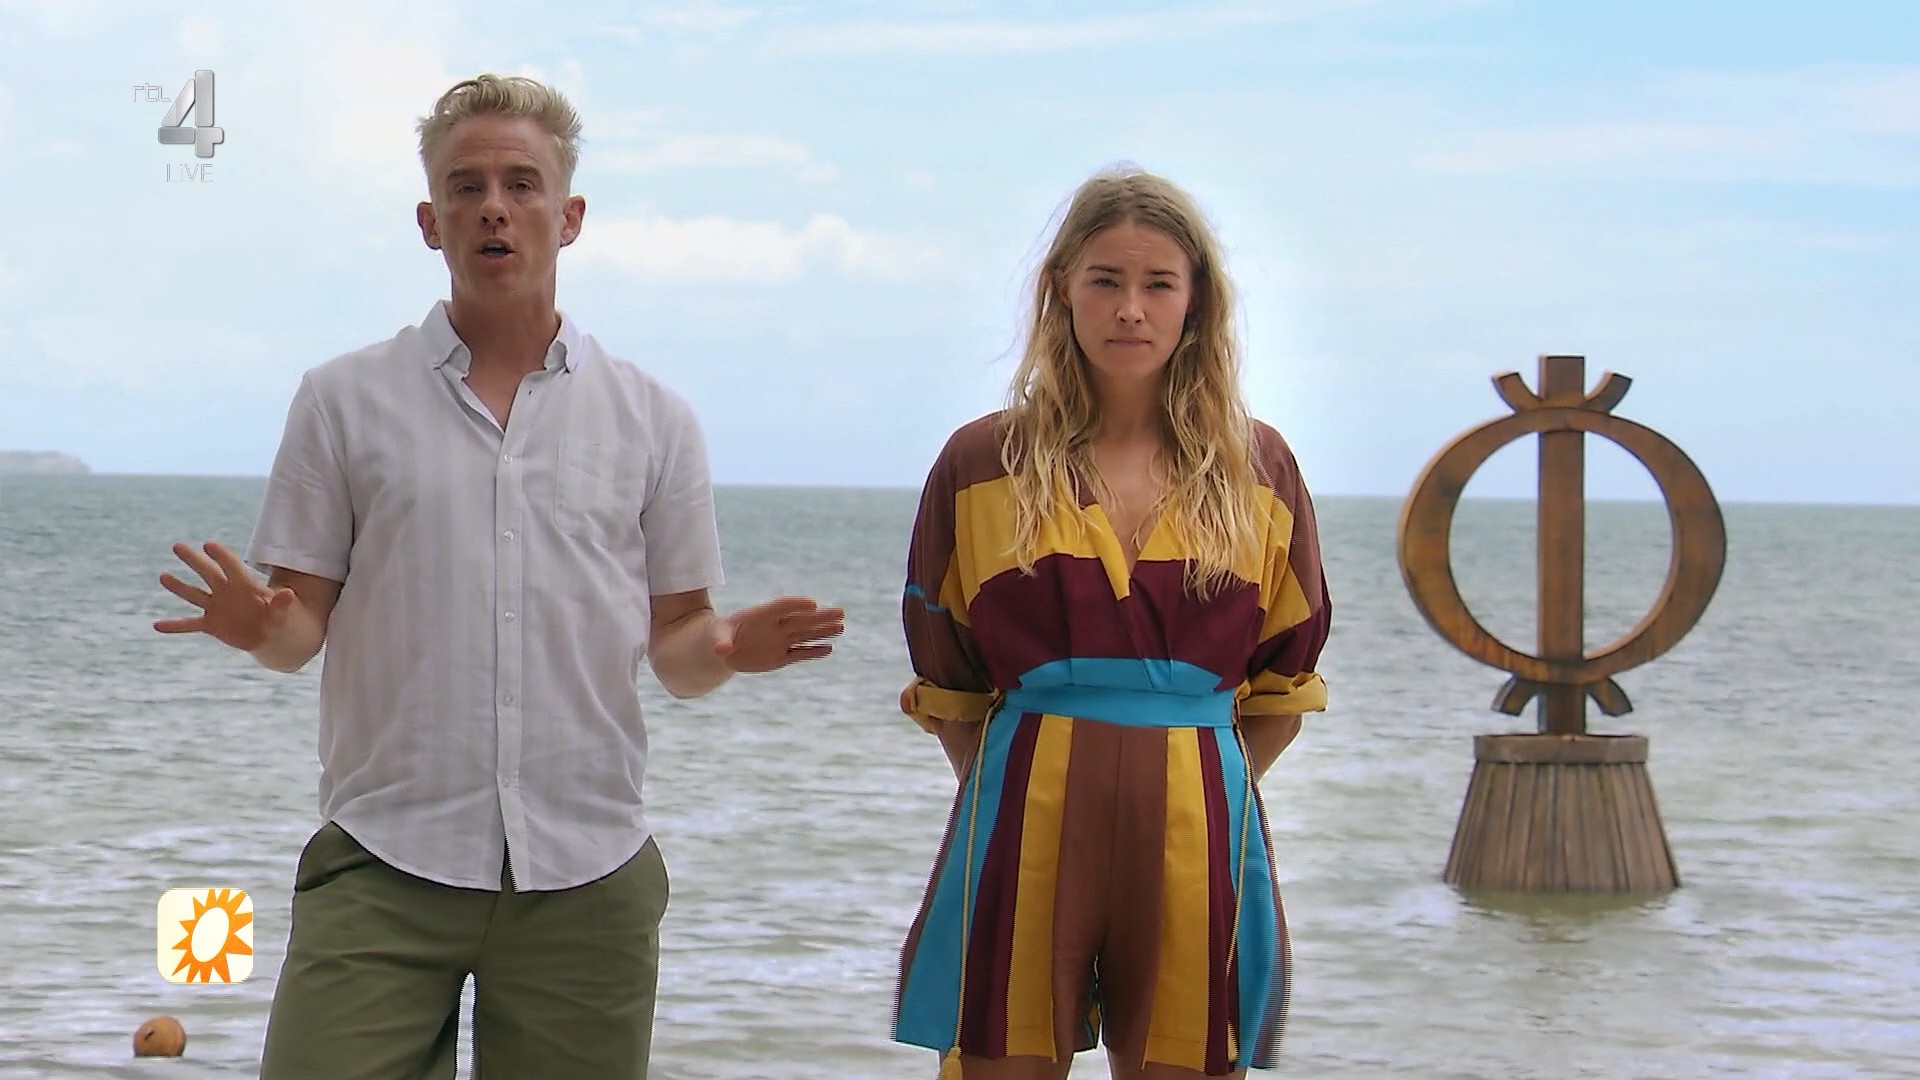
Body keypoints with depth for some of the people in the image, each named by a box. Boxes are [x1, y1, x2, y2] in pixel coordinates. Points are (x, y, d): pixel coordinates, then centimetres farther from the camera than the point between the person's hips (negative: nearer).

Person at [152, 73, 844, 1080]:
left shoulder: (652, 418, 10)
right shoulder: (345, 400, 7)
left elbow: (674, 648, 12)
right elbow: (302, 630, 8)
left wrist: (728, 646, -10)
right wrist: (262, 626, -15)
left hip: (587, 872, 1)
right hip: (386, 857, -1)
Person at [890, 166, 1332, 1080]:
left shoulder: (1257, 470, 8)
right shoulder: (982, 463, 5)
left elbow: (1283, 679, 13)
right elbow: (945, 680, 9)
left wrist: (1202, 795, 6)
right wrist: (1015, 793, 2)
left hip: (1197, 831, 1)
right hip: (1026, 822, -1)